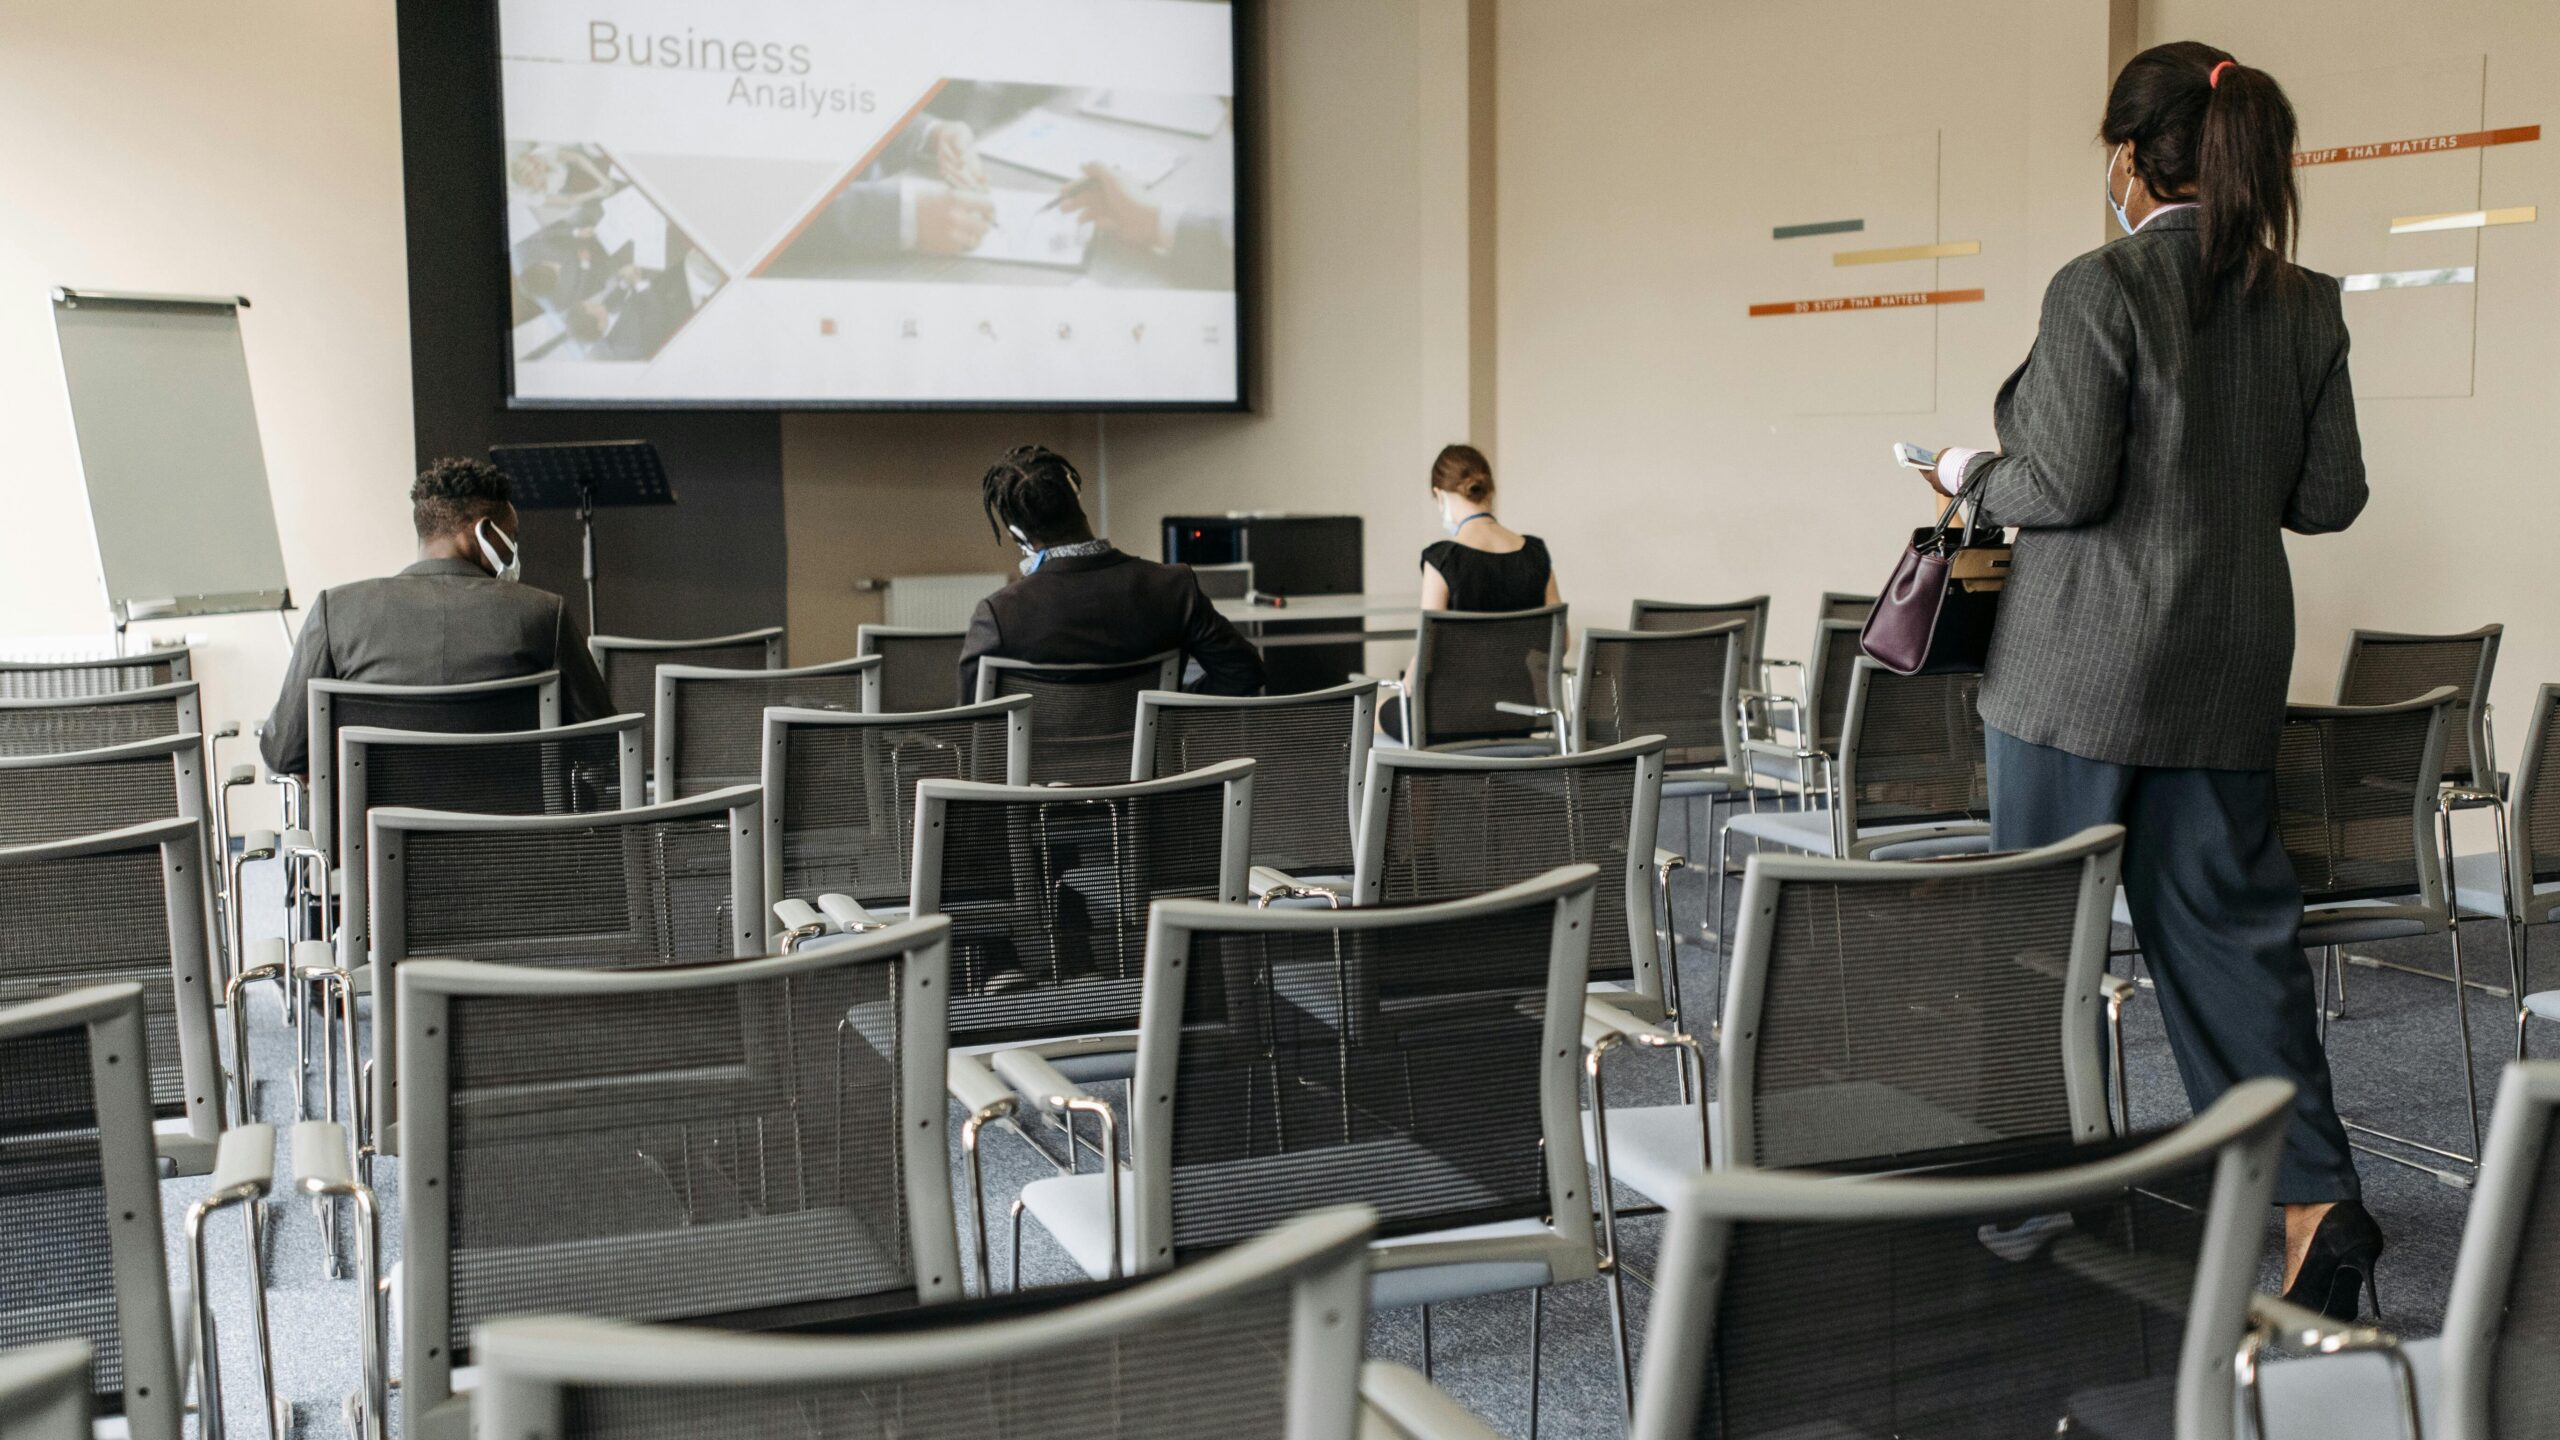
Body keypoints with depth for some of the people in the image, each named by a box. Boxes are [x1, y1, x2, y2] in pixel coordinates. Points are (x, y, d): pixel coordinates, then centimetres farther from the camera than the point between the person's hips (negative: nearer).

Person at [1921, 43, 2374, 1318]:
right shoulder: (2306, 305, 5)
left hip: (2086, 668, -6)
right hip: (2231, 669, 6)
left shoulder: (2101, 289, -13)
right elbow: (2329, 497, 8)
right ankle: (2317, 1196, 4)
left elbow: (2067, 484, -16)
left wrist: (1973, 476, 3)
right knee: (2230, 922, 10)